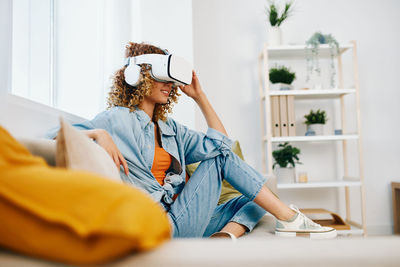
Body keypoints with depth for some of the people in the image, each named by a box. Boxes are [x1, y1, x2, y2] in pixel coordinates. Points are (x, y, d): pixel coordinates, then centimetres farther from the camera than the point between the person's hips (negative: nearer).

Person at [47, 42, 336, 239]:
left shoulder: (171, 128, 19)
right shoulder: (117, 119, 0)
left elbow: (220, 142, 13)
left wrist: (199, 95, 13)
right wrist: (98, 134, -25)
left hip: (188, 224, 8)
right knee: (221, 153, -11)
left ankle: (226, 234, -23)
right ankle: (289, 217, -9)